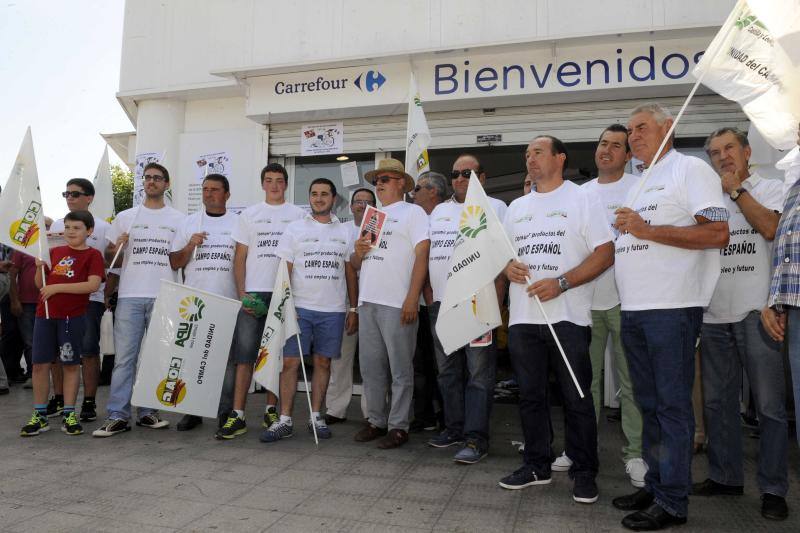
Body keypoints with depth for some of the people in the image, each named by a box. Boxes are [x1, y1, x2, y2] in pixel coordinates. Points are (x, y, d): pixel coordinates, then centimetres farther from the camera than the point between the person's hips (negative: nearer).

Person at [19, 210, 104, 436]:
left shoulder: (93, 255, -2)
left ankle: (69, 415, 13)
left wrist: (58, 287, -17)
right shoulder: (55, 252, 14)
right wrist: (40, 268, -3)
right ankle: (40, 415, 16)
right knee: (40, 364, 5)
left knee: (71, 365, 4)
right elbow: (40, 284, 16)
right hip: (45, 314, 5)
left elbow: (93, 285, -16)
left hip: (73, 317, -5)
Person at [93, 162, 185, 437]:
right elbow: (109, 256, 15)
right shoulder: (125, 217, 12)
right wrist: (116, 248, -4)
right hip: (130, 296, 0)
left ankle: (148, 411, 16)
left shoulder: (179, 220, 10)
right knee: (124, 357, -1)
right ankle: (117, 416, 5)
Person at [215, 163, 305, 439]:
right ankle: (237, 416, 1)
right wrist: (242, 293, -2)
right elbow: (240, 257, 9)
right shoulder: (249, 214, 12)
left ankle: (271, 411, 16)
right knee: (244, 354, -3)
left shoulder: (298, 215, 9)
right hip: (253, 292, 1)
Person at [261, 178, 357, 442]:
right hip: (300, 308, -1)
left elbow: (351, 273, 10)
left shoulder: (345, 232, 10)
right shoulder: (295, 229, 5)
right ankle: (285, 420, 7)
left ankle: (316, 416, 18)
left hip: (333, 311, 2)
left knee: (323, 362, 7)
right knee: (290, 362, -2)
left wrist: (354, 309, 5)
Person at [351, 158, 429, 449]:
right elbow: (355, 265, 24)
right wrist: (358, 253, -1)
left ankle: (398, 426, 9)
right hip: (367, 301, 7)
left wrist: (412, 299, -17)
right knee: (371, 367, 10)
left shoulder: (413, 212, 3)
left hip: (398, 304, -7)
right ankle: (376, 421, 22)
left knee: (400, 369, 0)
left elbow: (422, 255, -8)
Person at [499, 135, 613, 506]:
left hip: (568, 316, -5)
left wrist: (561, 283, -16)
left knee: (577, 398, 2)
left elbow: (605, 254, -6)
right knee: (530, 396, 11)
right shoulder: (516, 207, 18)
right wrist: (506, 266, -4)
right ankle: (537, 465, 25)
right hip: (522, 318, 5)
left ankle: (584, 472, 17)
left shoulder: (582, 200, 2)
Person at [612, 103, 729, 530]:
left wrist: (647, 230, -16)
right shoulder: (638, 184, 21)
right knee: (649, 403, 14)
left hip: (671, 308, -8)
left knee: (672, 406, -2)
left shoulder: (689, 169, -4)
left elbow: (717, 234, -15)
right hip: (633, 309, 8)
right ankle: (655, 485, 25)